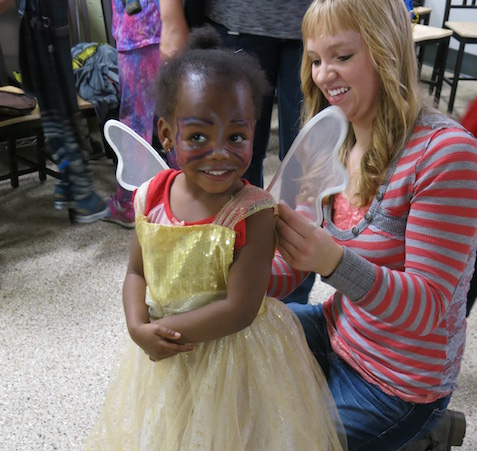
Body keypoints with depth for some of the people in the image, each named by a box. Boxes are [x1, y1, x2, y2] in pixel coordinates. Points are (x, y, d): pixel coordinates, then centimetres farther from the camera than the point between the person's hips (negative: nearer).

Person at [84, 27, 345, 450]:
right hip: (164, 354, 5)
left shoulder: (253, 213, -24)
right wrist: (139, 328, -15)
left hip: (237, 357, -4)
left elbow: (240, 309, -24)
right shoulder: (151, 198, -10)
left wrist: (164, 330, -19)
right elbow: (137, 272, 2)